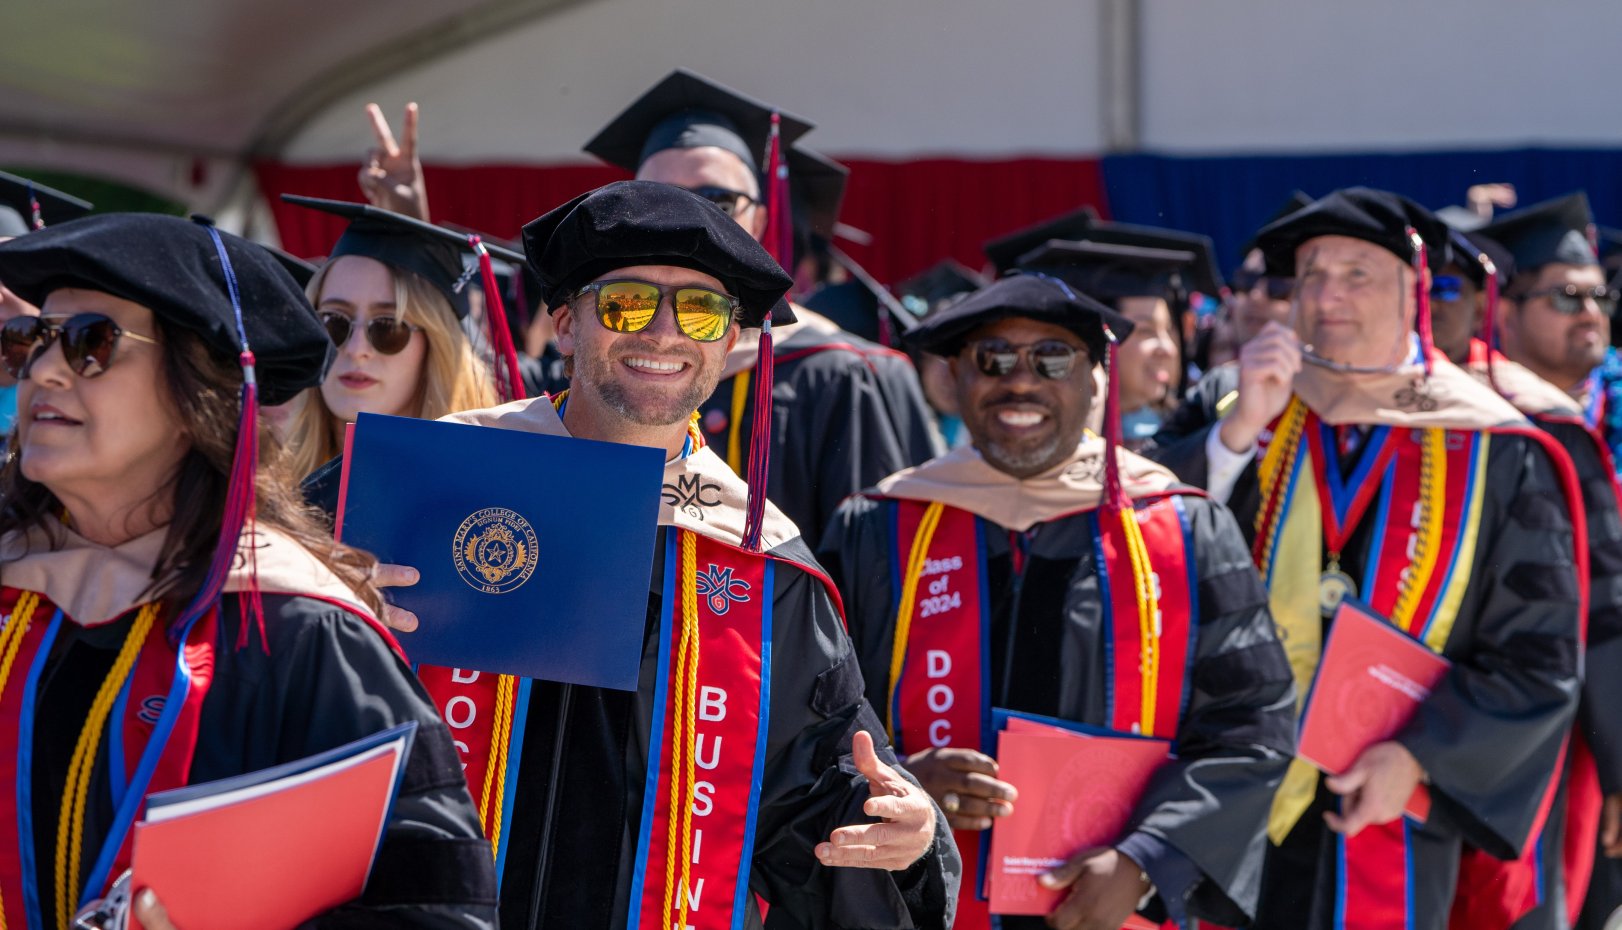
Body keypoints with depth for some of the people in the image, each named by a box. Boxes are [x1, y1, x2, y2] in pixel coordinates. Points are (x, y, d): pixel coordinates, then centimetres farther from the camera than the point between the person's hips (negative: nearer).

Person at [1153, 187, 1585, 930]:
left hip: (1388, 821, -2)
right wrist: (1241, 429, -19)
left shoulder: (1494, 457, -4)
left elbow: (1539, 659, -5)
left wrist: (1419, 756, -15)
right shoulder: (1253, 426, 4)